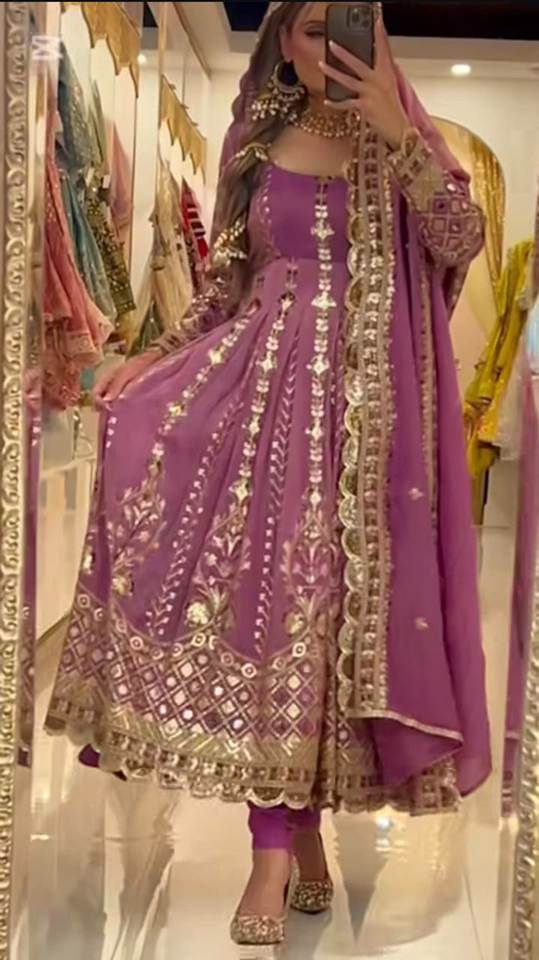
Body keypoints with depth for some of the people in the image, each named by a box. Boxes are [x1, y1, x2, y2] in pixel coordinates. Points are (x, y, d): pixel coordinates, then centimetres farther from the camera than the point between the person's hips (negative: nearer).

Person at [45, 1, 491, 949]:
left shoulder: (397, 139, 7)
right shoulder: (257, 145, 13)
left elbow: (462, 242, -8)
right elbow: (229, 281, 14)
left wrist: (397, 135, -14)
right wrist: (156, 357, 5)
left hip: (360, 398, -2)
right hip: (266, 383, 2)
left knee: (322, 592, -3)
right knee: (270, 587, -5)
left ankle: (286, 840, 10)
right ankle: (285, 844, 4)